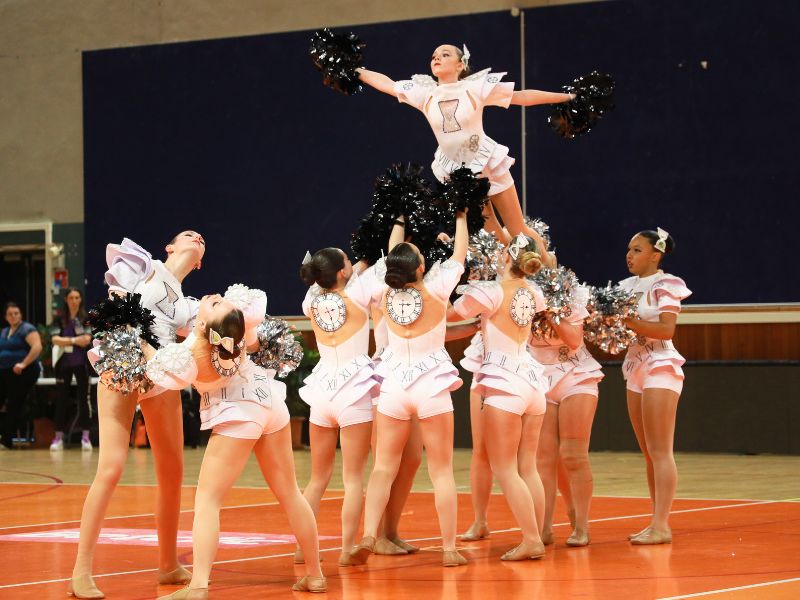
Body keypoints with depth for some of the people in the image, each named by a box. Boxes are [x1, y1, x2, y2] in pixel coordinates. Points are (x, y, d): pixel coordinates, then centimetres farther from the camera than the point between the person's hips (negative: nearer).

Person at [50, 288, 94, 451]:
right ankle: (58, 437, 6)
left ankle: (85, 436, 2)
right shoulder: (60, 319, 3)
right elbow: (55, 339, -10)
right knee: (62, 399, 3)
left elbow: (86, 340, -11)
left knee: (84, 398, -1)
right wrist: (75, 340, -19)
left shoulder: (86, 318, 0)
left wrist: (65, 341, -15)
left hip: (81, 363, -1)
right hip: (63, 363, 1)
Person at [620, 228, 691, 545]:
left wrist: (628, 322, -24)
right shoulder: (628, 286, 14)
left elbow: (666, 329, -18)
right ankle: (657, 524, 12)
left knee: (660, 451, -10)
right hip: (635, 370, 8)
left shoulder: (665, 285, -6)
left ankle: (661, 525, -13)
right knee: (649, 454, 8)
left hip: (660, 368, -8)